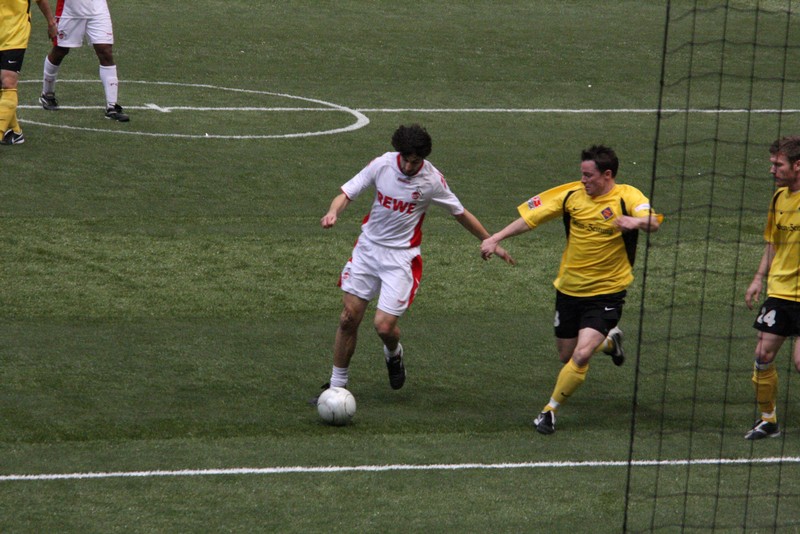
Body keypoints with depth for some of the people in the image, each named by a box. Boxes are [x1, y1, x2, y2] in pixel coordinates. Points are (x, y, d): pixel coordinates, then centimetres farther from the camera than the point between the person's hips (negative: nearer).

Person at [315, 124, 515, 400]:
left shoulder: (432, 180, -12)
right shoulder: (382, 165, -9)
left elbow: (461, 214, 2)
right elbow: (346, 193, -5)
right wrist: (333, 212, -28)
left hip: (401, 257, -3)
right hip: (368, 248, 3)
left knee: (384, 326, -12)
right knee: (349, 318, 1)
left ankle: (394, 354, 26)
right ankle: (336, 385, 15)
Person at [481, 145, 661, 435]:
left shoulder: (627, 197, -16)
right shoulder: (572, 195, -4)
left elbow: (653, 222, -34)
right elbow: (531, 217, 2)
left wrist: (636, 221, -56)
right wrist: (495, 239, -4)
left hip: (606, 293, -5)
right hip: (569, 288, 5)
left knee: (581, 356, -19)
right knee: (566, 355, 16)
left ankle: (550, 410, 1)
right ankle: (609, 341, 46)